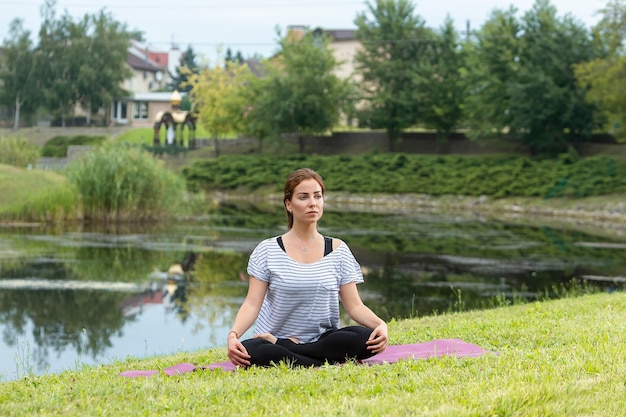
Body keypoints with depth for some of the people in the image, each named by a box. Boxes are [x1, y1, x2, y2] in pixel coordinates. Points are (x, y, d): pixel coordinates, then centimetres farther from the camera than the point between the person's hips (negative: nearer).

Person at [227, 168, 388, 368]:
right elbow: (252, 304, -4)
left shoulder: (337, 250, 8)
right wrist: (233, 334, -24)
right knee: (250, 352, -37)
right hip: (277, 336, -3)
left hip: (323, 341, 3)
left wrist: (380, 325, -18)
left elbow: (354, 306, 3)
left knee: (367, 339, -30)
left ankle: (281, 346, -19)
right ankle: (332, 363, -26)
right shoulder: (268, 250, 2)